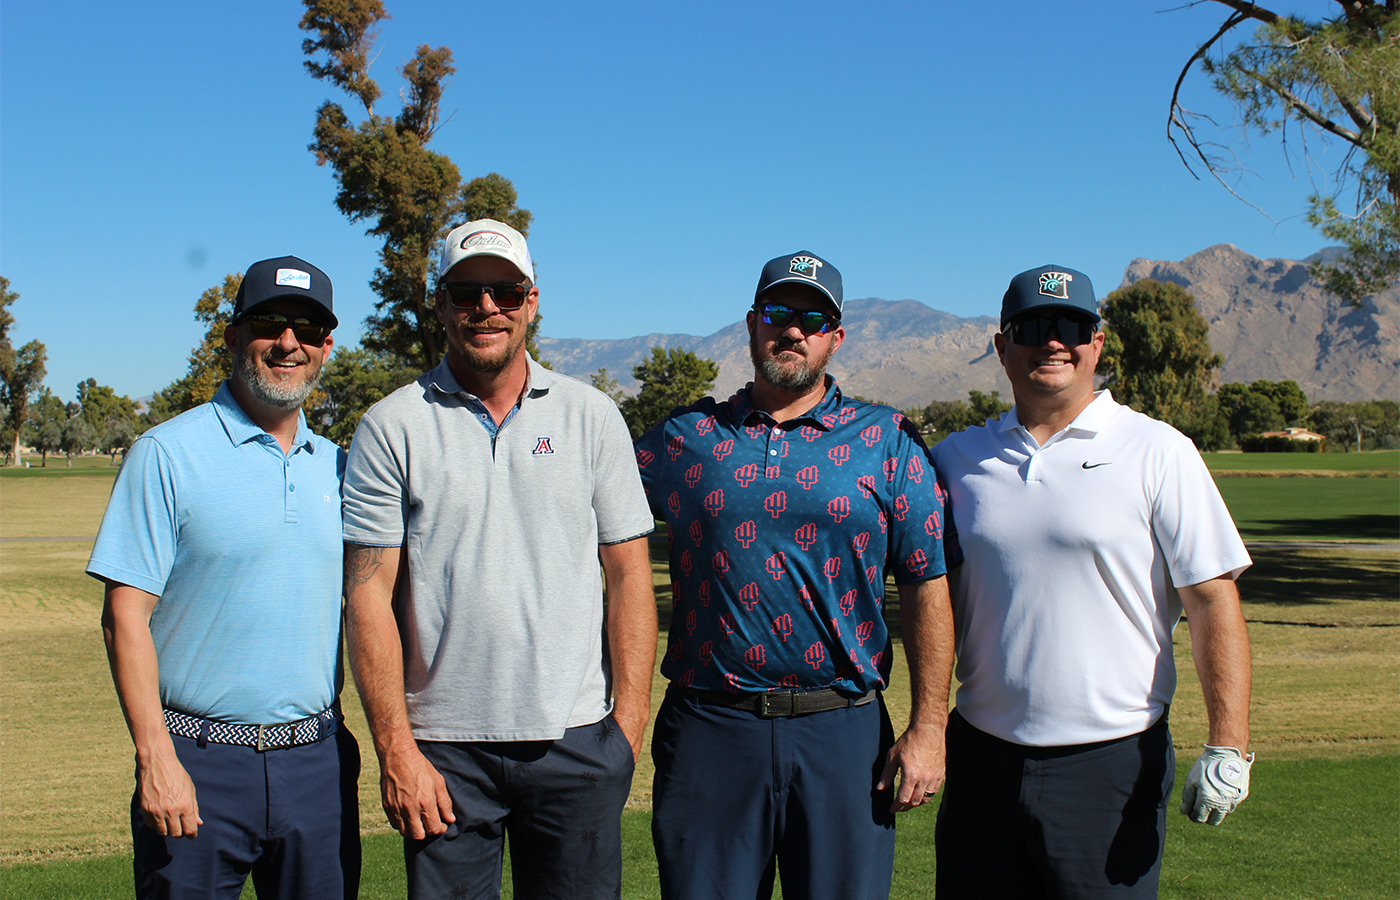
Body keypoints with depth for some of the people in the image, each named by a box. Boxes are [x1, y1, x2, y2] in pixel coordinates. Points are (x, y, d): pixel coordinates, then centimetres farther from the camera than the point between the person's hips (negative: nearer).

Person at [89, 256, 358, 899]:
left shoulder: (336, 465, 10)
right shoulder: (167, 454, -5)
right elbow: (125, 616, -8)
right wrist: (155, 758, -15)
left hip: (319, 762, 4)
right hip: (200, 761, -4)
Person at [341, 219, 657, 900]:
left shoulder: (592, 417, 5)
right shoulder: (392, 427, 1)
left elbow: (629, 576, 5)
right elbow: (369, 595, -2)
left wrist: (629, 723, -2)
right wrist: (395, 750, -7)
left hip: (576, 741, 1)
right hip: (443, 746, -1)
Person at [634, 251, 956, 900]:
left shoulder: (887, 442, 4)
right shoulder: (685, 437, 7)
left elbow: (926, 587, 1)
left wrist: (928, 726, -4)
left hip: (842, 731, 0)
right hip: (709, 726, 1)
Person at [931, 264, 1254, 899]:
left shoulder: (1157, 453, -2)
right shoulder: (956, 458, 8)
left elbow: (1212, 600, -5)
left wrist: (1228, 747, -12)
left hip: (1112, 766, -3)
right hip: (982, 756, 3)